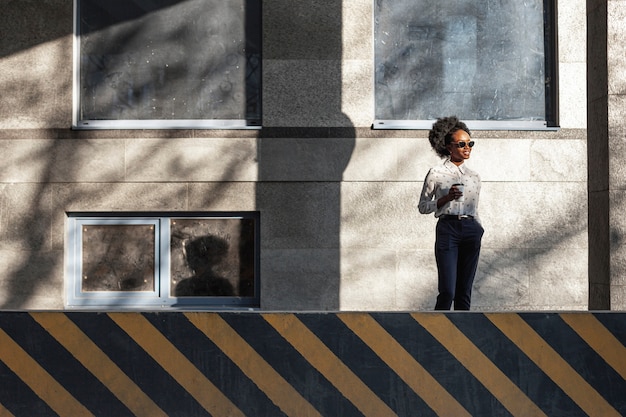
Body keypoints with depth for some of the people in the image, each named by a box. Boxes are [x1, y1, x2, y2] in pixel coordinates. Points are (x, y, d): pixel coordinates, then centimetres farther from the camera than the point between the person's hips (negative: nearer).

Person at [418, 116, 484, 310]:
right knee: (447, 291, -12)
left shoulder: (474, 176, 15)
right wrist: (446, 198, -10)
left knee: (464, 292, 4)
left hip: (471, 230, 4)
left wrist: (479, 229, 11)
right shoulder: (436, 173, 2)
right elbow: (423, 206, 4)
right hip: (447, 229, -4)